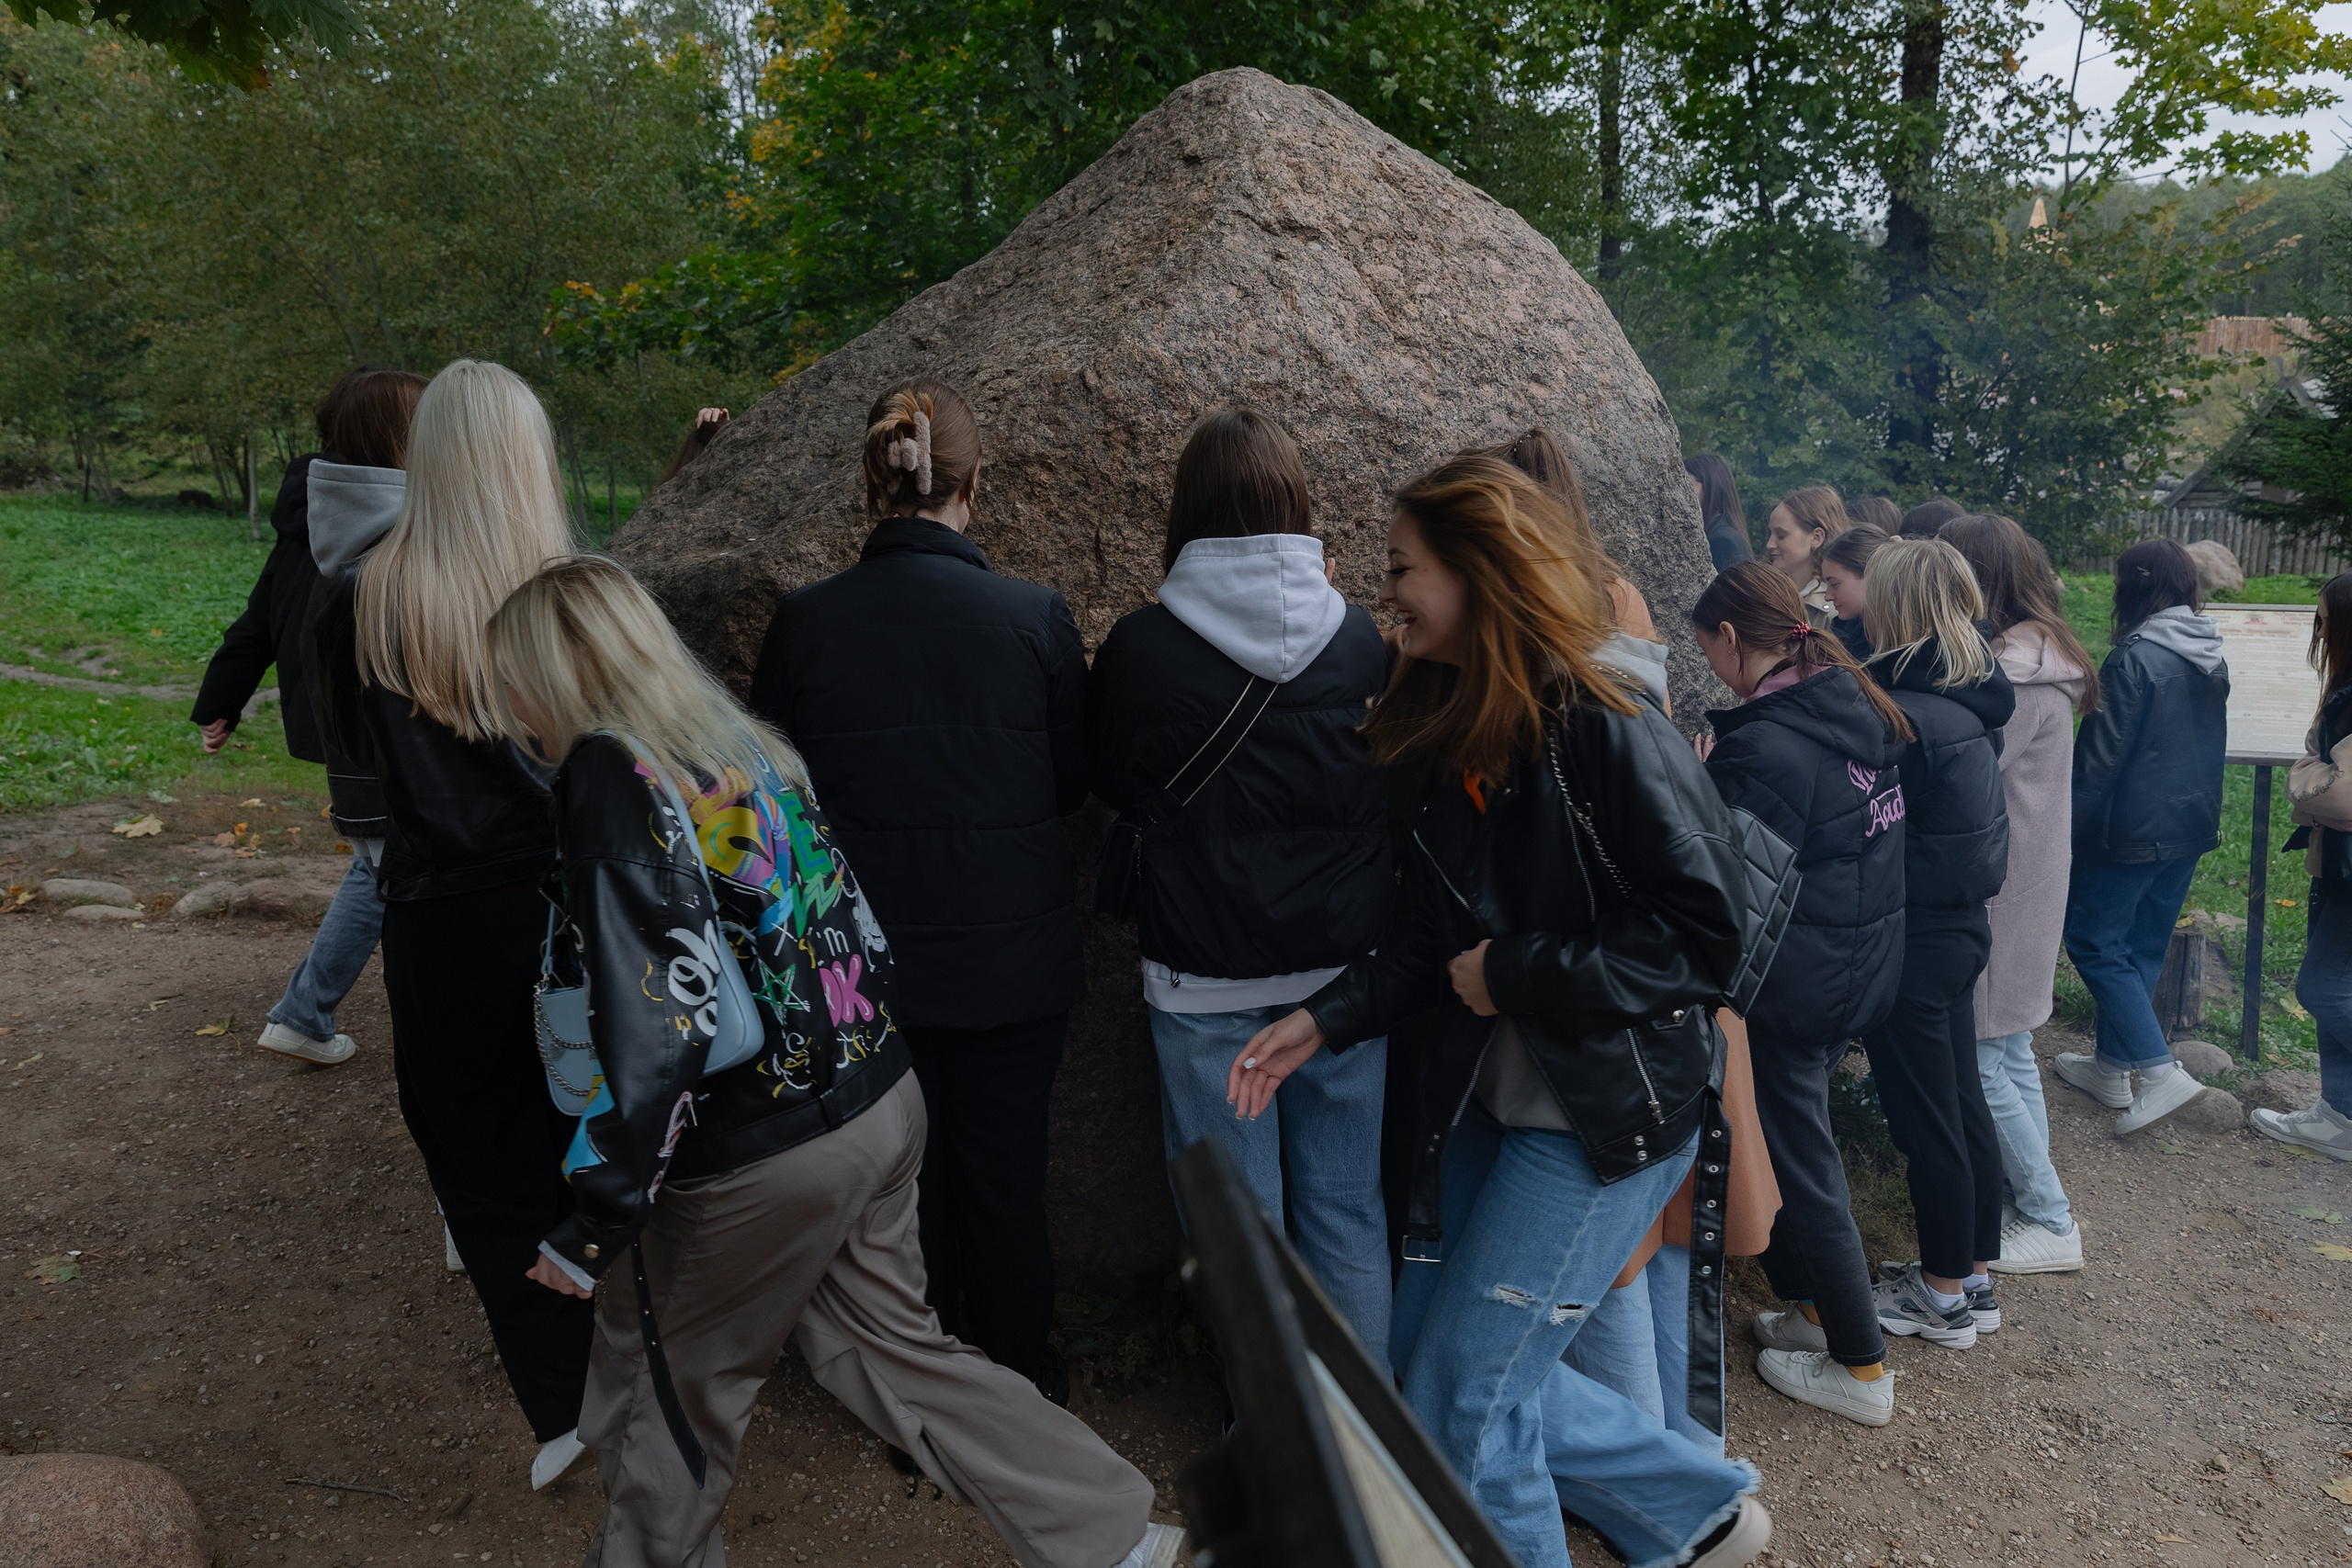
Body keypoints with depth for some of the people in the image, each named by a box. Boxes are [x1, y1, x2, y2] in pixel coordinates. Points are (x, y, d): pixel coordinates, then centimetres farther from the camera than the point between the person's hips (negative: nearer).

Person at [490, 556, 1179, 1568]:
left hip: (762, 1160, -8)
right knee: (890, 1345, 21)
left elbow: (658, 1021, -23)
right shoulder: (743, 745, 8)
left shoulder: (610, 775, -16)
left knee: (666, 1388, 16)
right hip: (885, 1102, 8)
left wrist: (591, 1229, -18)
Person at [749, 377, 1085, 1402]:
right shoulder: (1035, 618, -13)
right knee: (1005, 1175, 15)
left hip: (868, 964, 1)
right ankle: (1018, 1386, 34)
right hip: (1014, 963, -1)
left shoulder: (803, 623, -10)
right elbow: (1073, 783, -1)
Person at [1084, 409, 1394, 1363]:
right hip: (1343, 963, 3)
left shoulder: (1137, 648, -12)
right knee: (1345, 1203, 16)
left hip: (1203, 976, -2)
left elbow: (1111, 783, 4)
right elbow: (1390, 788, 7)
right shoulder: (1359, 640, -5)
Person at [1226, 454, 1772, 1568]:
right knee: (1425, 1358, 14)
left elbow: (1703, 935, -21)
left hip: (1610, 1118, -8)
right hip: (1493, 1101, 8)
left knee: (1465, 1397, -2)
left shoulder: (1606, 732, -19)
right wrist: (1323, 1020, -1)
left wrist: (1516, 973, -18)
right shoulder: (1456, 742, 6)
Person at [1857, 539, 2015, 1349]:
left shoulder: (1902, 717, -23)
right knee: (1962, 1103, 18)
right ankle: (1973, 1275, 33)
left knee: (1925, 1120, 5)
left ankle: (1943, 1295, 20)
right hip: (1959, 924, 9)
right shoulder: (1965, 700, 5)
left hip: (1912, 940, -9)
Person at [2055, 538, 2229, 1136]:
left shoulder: (2135, 658, -19)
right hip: (2192, 822, 8)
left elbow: (2101, 755, -18)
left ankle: (2162, 1072, -6)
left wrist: (2066, 831, -12)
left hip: (2132, 828, -8)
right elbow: (2209, 744, 16)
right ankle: (2112, 1066, 25)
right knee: (2142, 947, 15)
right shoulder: (2211, 659, 7)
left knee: (2094, 942, 1)